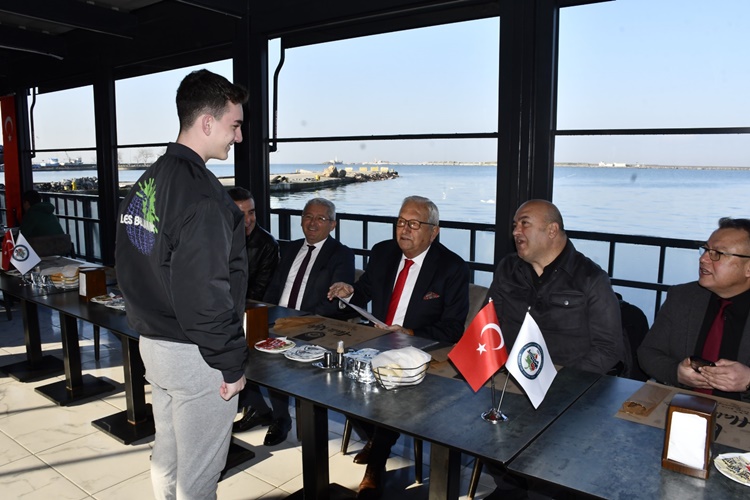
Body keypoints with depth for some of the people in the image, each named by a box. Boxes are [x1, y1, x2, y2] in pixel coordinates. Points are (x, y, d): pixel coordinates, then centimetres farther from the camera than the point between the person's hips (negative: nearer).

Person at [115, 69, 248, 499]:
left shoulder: (146, 184, 7)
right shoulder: (200, 192, -23)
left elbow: (132, 270, 13)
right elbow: (205, 293, -25)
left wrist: (151, 326, 20)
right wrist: (232, 364, -16)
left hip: (152, 342, 9)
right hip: (195, 355, -9)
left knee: (167, 456, 24)